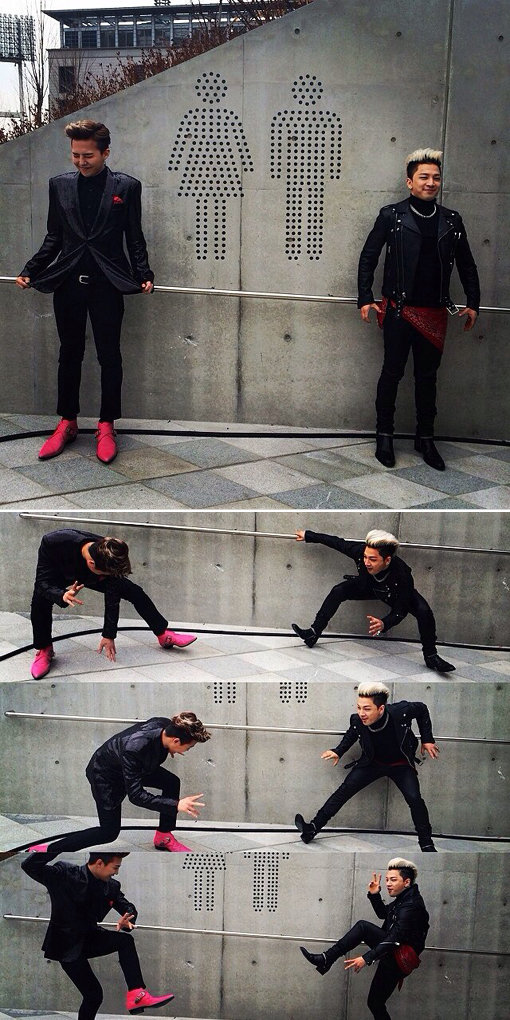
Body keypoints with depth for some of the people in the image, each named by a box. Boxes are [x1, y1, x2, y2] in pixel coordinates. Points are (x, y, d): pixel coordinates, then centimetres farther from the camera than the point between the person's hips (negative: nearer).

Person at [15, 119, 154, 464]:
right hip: (67, 282, 3)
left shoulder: (126, 186, 2)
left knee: (110, 356, 2)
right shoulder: (60, 185, 9)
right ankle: (67, 422, 21)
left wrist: (143, 275, -7)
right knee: (70, 354, 10)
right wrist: (30, 271, 5)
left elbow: (135, 238, 4)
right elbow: (53, 238, 13)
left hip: (107, 284, -2)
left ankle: (107, 426, 12)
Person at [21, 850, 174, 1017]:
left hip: (89, 937, 5)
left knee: (125, 940, -21)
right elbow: (29, 865, -26)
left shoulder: (111, 886, -5)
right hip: (66, 945, -5)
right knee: (93, 994, -9)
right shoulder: (65, 875, -20)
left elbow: (128, 907, 6)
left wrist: (127, 920, -20)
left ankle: (136, 994, -23)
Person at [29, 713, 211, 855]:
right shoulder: (133, 748, -45)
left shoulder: (166, 725, -24)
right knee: (109, 832, -1)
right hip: (104, 775, -7)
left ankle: (163, 837, 14)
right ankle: (45, 850, 5)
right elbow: (136, 795, -38)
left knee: (172, 782, -4)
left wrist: (167, 750, 7)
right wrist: (176, 805, -42)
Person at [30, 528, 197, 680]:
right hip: (60, 575, -2)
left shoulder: (110, 558, -35)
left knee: (135, 592, -7)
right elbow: (43, 582, -37)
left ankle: (164, 635, 13)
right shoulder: (53, 542, -45)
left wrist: (109, 635, -22)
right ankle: (44, 650, -11)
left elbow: (112, 598, -24)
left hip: (90, 576, 2)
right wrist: (62, 596, -58)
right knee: (40, 600, -33)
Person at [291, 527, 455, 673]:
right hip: (369, 587, 3)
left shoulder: (402, 574, -44)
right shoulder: (360, 552, -37)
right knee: (339, 591, -19)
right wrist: (308, 536, -9)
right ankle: (313, 633, -9)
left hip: (396, 593, -3)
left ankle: (431, 657, -6)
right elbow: (337, 542, -19)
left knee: (424, 612, -27)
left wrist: (385, 624, -56)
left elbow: (400, 610, -35)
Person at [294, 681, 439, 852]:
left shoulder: (401, 711, -33)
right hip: (373, 762, 2)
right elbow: (352, 734, 3)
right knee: (345, 790, -9)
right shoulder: (357, 720, -24)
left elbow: (422, 709, -9)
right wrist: (338, 751, -9)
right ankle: (312, 828, -5)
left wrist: (427, 739, -8)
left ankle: (426, 844, 3)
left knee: (414, 799, -17)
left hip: (400, 765, -2)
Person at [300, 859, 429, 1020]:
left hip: (400, 957, -9)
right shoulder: (404, 898, 10)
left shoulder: (411, 907, -21)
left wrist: (367, 958, -31)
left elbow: (394, 939, -27)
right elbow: (383, 913, 26)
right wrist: (374, 895, 9)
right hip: (393, 956, 9)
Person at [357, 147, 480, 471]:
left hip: (435, 313, 3)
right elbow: (368, 258, 2)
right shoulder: (392, 215, 0)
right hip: (399, 311, -3)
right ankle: (385, 435, 14)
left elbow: (467, 265, 15)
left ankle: (426, 438, 20)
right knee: (392, 373, 3)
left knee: (427, 376, 10)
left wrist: (473, 304, 11)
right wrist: (365, 299, -4)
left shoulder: (452, 220, 9)